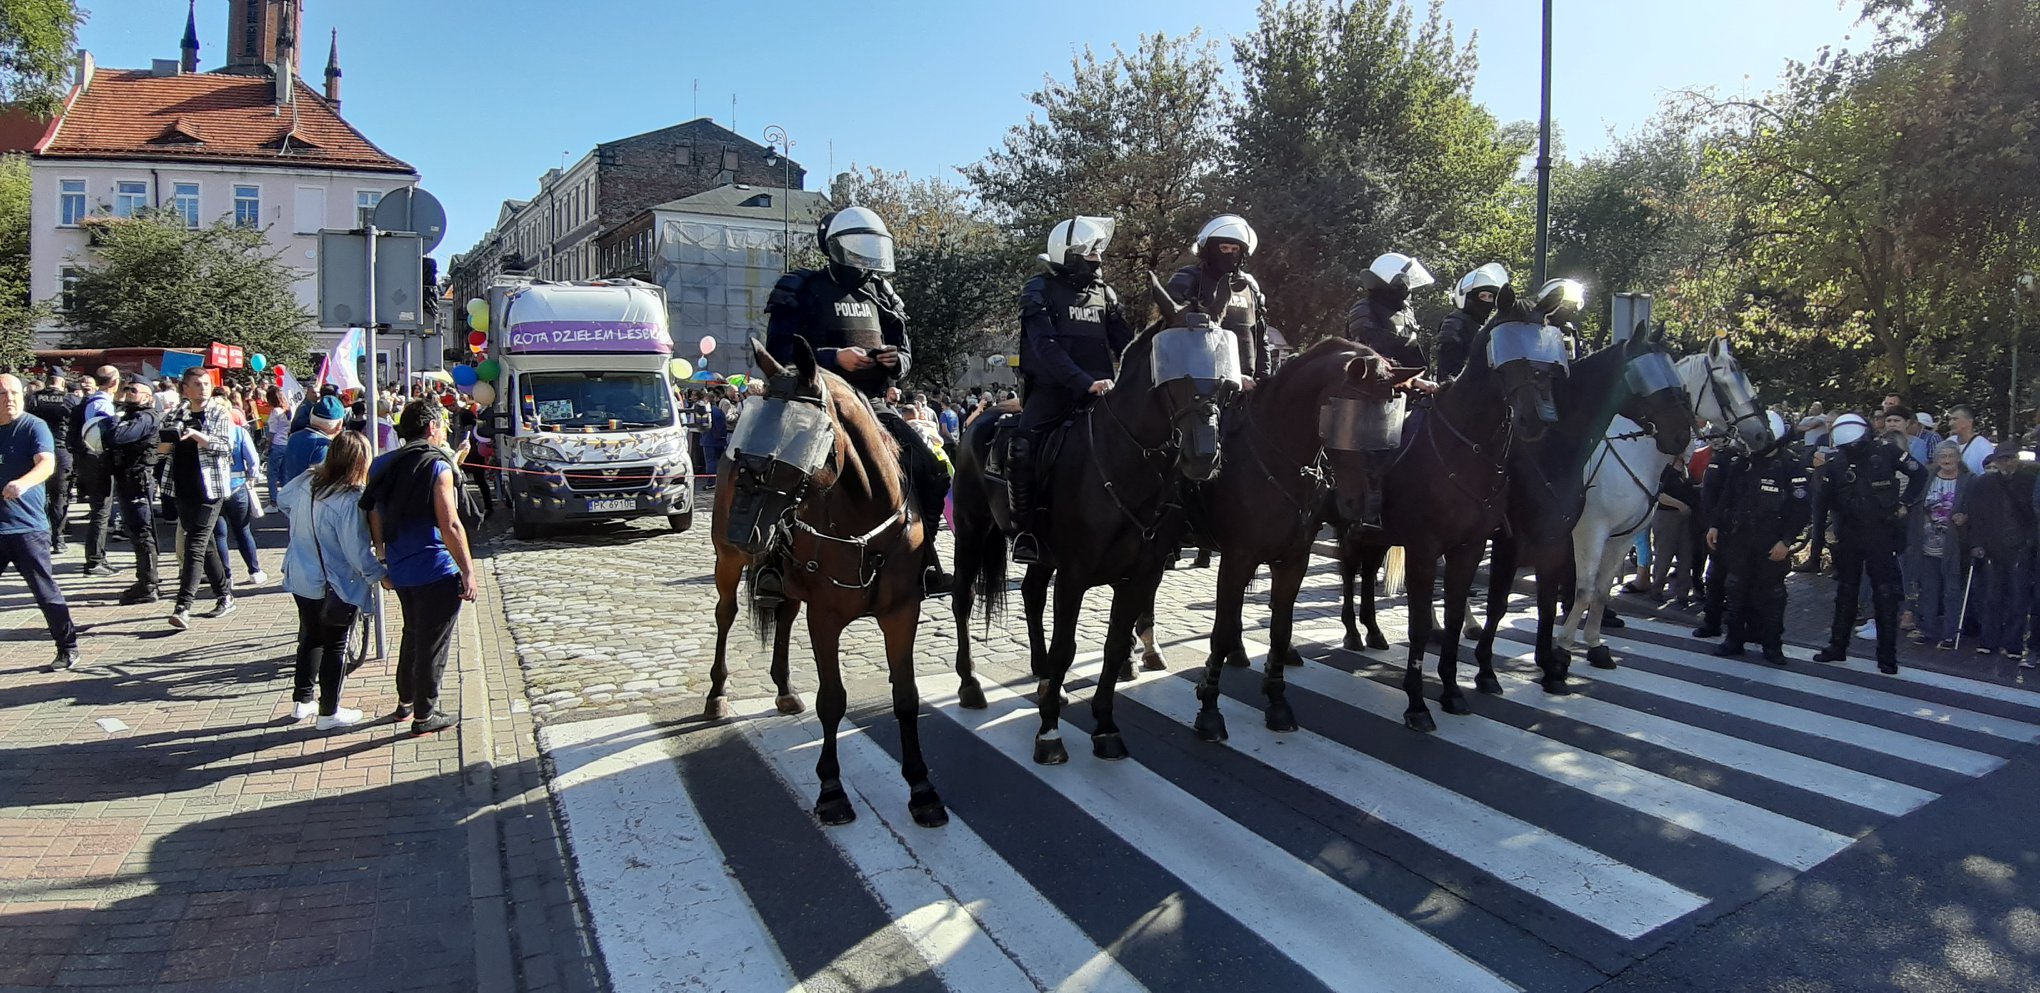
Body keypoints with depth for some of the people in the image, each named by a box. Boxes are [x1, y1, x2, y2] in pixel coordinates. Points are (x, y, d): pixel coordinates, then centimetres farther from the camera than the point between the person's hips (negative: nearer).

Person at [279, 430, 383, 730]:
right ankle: (329, 712, 16)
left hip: (300, 578, 7)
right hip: (335, 586, -7)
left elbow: (283, 498, 18)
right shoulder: (349, 500, -27)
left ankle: (302, 700, 32)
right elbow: (358, 552, -25)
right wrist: (380, 576, -11)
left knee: (310, 638, 22)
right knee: (335, 646, 7)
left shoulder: (307, 482, -5)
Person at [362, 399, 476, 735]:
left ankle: (405, 702, 35)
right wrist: (468, 570, -15)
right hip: (435, 570, -7)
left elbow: (375, 519, 11)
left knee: (413, 635, 24)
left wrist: (383, 562, 20)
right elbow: (450, 525, -19)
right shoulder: (438, 467, -15)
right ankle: (425, 715, 11)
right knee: (433, 643, 4)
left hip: (399, 570, 7)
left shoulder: (383, 465, 7)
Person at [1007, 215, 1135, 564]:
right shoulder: (1040, 291, -2)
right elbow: (1047, 346, -16)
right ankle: (1024, 529, -14)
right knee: (1021, 448, -26)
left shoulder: (1104, 293, 14)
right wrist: (1084, 382, -28)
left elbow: (1126, 344, 14)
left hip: (1098, 389, 5)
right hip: (1051, 389, -5)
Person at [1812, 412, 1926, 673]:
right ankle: (1837, 646, 23)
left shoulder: (1886, 453, -7)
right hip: (1848, 536, 3)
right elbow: (1827, 498, 7)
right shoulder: (1836, 464, 1)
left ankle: (1887, 654, 5)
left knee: (1885, 593, 0)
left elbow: (1920, 474, 4)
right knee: (1845, 591, 13)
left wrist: (1904, 503, 0)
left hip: (1881, 534, -3)